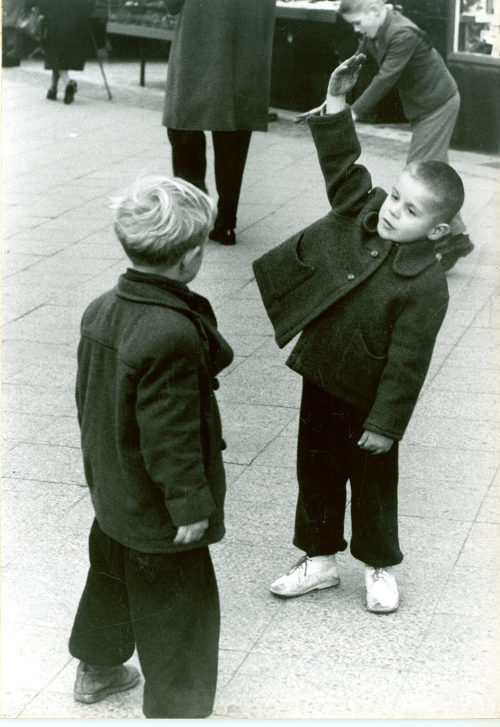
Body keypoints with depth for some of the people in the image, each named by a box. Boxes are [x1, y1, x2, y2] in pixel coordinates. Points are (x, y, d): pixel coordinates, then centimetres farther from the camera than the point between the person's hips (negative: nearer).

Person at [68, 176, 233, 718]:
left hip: (112, 493, 9)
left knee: (111, 575, 29)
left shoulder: (101, 310, -5)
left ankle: (97, 669, 50)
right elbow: (171, 434, -27)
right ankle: (174, 708, 22)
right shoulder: (173, 334, -32)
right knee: (177, 606, 9)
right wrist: (191, 505, -15)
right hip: (158, 508, -9)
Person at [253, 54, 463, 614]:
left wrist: (386, 423, -19)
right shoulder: (362, 210, -8)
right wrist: (337, 102, -15)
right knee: (316, 469, 19)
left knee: (372, 482, 13)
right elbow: (341, 162, -2)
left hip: (366, 398, -6)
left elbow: (407, 362, -23)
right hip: (320, 376, 6)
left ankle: (380, 566, 36)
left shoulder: (425, 284, -26)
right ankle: (320, 558, 37)